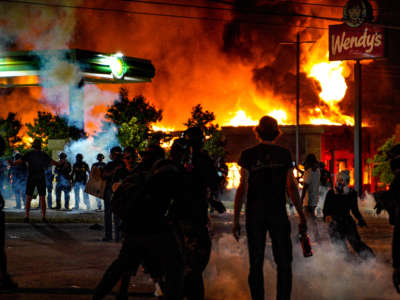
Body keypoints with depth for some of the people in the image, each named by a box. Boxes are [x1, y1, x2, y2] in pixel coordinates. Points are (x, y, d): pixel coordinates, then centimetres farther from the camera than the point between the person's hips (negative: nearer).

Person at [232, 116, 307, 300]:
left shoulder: (248, 155, -2)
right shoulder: (284, 154, 0)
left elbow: (243, 188, -6)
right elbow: (291, 187, -2)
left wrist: (236, 220, -3)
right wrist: (302, 216, 4)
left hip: (254, 214, 0)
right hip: (278, 214, 0)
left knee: (256, 264, 6)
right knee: (284, 264, 7)